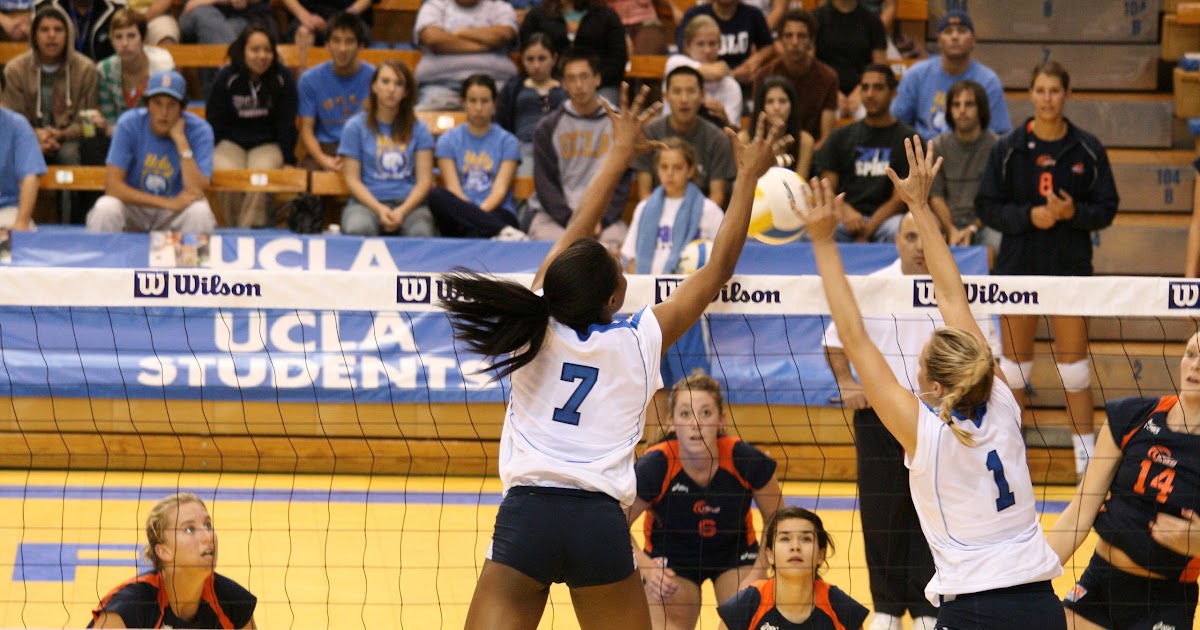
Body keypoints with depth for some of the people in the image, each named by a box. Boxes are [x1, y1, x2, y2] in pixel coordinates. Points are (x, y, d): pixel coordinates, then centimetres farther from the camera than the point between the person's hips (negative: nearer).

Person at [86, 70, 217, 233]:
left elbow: (196, 193, -23)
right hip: (134, 206, 0)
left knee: (200, 212, -32)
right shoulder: (129, 124, -13)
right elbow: (112, 186, -19)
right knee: (105, 208, -32)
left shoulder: (199, 130, -14)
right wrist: (170, 203, -26)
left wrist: (180, 140, -26)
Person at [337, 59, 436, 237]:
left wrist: (402, 211, -11)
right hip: (367, 202, -1)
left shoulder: (418, 129, 13)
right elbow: (352, 179, 3)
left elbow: (424, 180, 6)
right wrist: (379, 209, -13)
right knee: (360, 229, -39)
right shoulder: (355, 126, 8)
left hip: (408, 202, 1)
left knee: (420, 233, -35)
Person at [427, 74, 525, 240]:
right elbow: (453, 189, 1)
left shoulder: (507, 141, 12)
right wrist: (472, 210, -20)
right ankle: (503, 231, -46)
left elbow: (500, 189, -1)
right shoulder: (448, 140, 14)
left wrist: (480, 211, -22)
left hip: (497, 212, -3)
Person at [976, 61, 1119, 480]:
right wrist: (1028, 216, -18)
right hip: (1018, 264, 0)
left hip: (1070, 265, 0)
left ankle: (1085, 449, 10)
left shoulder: (1088, 150, -3)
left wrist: (1073, 212, -19)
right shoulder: (1008, 149, -3)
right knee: (1015, 356, 8)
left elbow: (1106, 208, 1)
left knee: (1073, 359, 2)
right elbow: (987, 206, -2)